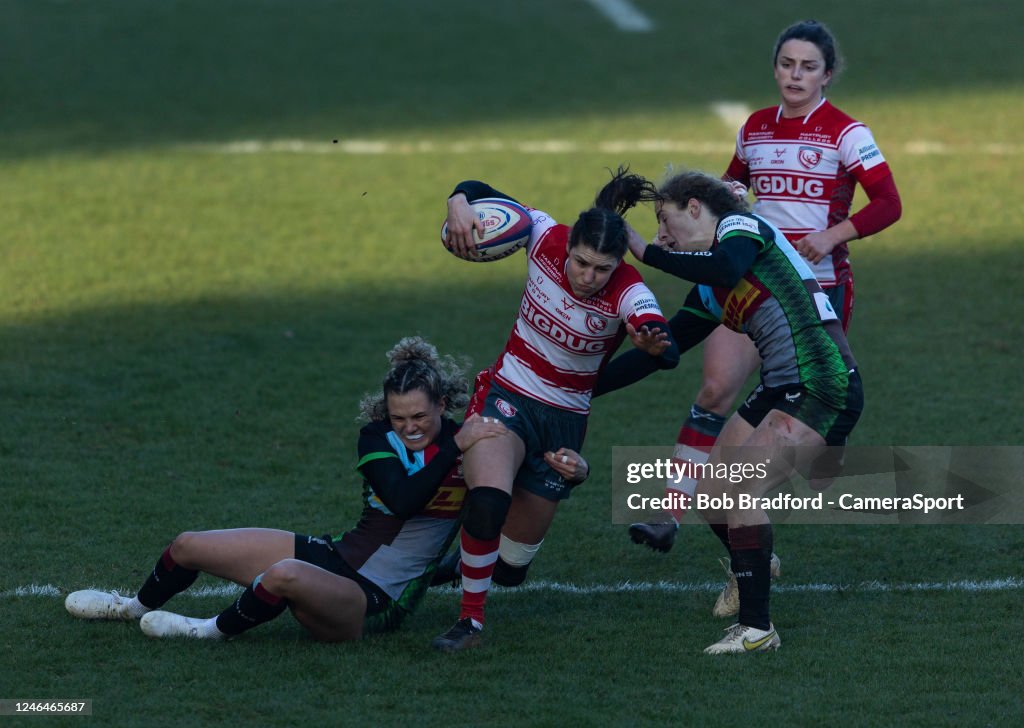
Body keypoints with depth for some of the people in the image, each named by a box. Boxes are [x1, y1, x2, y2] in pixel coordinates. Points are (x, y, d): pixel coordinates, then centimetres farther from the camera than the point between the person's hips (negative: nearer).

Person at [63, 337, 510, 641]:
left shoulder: (470, 447, -8)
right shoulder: (378, 438, -5)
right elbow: (402, 501, -23)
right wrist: (456, 447, -29)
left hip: (375, 606, -4)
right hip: (332, 557, 4)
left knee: (286, 575, -38)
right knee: (188, 546, 7)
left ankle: (213, 631, -8)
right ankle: (135, 608, 40)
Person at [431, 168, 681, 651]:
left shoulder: (628, 295, -24)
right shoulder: (546, 238, -17)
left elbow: (668, 354, -42)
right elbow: (480, 193, -5)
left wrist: (654, 344, -66)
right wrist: (459, 203, -28)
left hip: (565, 420, 0)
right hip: (508, 395, 0)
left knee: (514, 558, 7)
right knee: (488, 499, -30)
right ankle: (470, 620, -15)